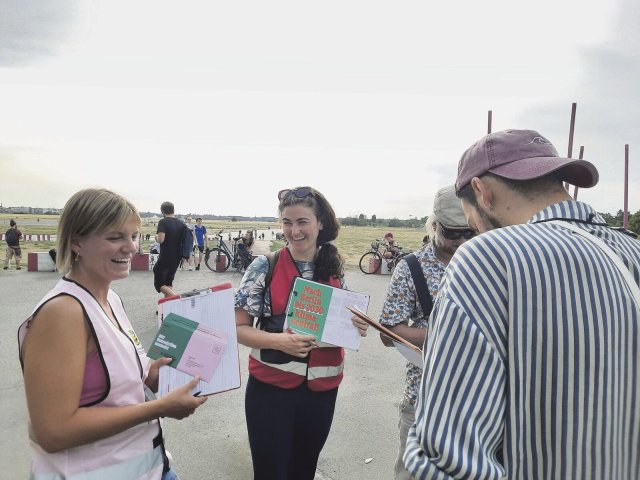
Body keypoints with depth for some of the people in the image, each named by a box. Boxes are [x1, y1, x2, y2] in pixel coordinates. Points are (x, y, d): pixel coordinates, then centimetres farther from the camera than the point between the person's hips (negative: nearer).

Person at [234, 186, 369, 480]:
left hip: (322, 388, 3)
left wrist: (356, 328, -10)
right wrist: (279, 340, -26)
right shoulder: (264, 267, -10)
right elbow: (238, 327, -9)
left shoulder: (334, 270, 0)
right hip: (271, 388, -3)